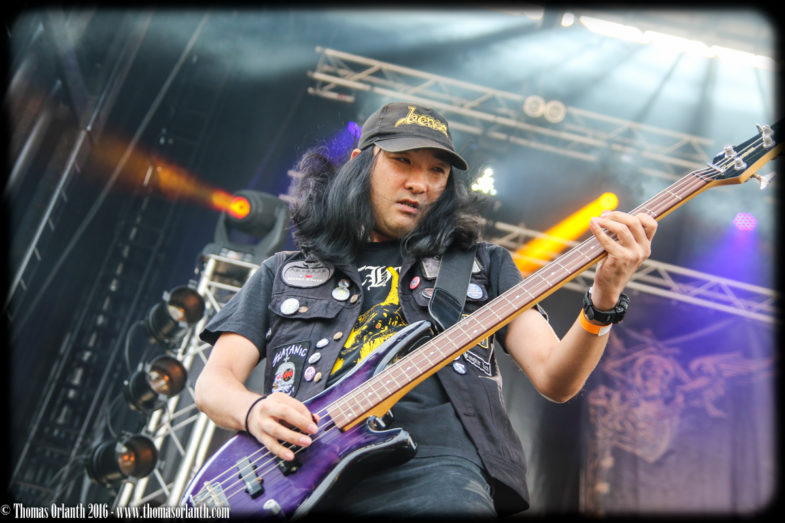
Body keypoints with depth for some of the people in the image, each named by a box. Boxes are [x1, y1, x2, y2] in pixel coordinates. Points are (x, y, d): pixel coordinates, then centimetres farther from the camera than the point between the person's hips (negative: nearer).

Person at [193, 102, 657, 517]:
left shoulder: (482, 265, 20)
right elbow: (214, 380, 16)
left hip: (435, 466, 0)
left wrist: (604, 301, -9)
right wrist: (254, 410, -7)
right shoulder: (283, 273, 21)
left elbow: (554, 379, 10)